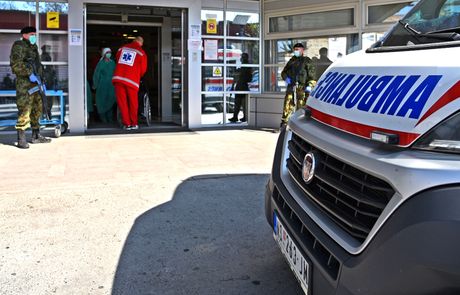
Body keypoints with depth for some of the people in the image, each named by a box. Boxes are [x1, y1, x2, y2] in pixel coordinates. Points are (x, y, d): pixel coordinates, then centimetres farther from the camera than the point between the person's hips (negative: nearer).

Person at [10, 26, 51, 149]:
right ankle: (21, 139, -5)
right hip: (25, 84, -9)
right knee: (24, 111, -9)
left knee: (37, 110, 13)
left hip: (36, 83, 9)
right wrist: (29, 74, -21)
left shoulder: (33, 47, 20)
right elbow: (16, 64, -18)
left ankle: (36, 136, 23)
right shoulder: (19, 46, -6)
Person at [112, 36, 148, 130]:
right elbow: (143, 69, 8)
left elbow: (117, 61, 22)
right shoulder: (141, 52, 5)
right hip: (132, 80, -2)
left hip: (118, 78, 3)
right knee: (133, 103, 9)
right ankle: (133, 124, 14)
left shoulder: (122, 48, 14)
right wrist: (138, 76, 28)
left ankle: (126, 124, 5)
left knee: (122, 102, 5)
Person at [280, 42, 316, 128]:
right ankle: (284, 121, 2)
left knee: (301, 105, -5)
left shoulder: (307, 61, 6)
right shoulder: (292, 60, 19)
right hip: (291, 86, 4)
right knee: (288, 104, -3)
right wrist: (286, 78, 3)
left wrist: (309, 85, -12)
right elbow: (284, 72, 25)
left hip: (302, 87, -4)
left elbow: (311, 74, -1)